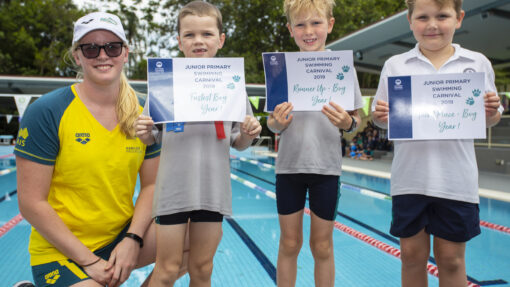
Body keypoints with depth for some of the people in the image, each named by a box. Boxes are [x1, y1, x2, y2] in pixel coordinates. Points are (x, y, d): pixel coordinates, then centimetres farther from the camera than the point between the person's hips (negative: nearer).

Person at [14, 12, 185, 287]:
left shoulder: (143, 115, 1)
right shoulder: (46, 112, -11)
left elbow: (151, 185, 4)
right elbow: (31, 203, -12)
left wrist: (132, 240, -12)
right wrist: (88, 260, -14)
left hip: (123, 236, 5)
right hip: (62, 251, -4)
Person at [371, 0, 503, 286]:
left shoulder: (478, 64, 5)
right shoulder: (395, 65, 4)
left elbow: (489, 119, 11)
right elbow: (383, 118, 8)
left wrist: (492, 110, -11)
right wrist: (380, 115, -14)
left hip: (457, 179, 0)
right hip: (409, 178, 0)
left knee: (451, 258, 10)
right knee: (412, 255, 10)